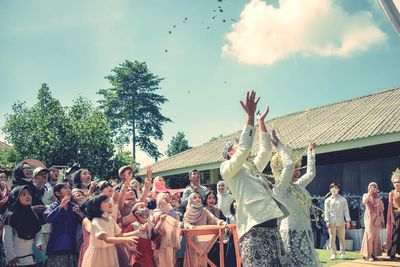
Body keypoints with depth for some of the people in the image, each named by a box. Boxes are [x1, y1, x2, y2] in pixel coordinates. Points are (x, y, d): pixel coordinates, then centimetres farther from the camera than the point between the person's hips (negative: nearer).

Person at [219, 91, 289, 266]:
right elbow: (245, 148, -9)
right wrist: (250, 116, -7)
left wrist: (261, 121, 27)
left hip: (271, 224, 8)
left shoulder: (253, 167, 29)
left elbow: (266, 150, 27)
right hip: (253, 227, -8)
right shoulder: (227, 168, 5)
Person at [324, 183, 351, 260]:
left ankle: (342, 253, 9)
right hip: (331, 222, 0)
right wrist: (327, 221, -6)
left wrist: (348, 220, -4)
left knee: (342, 238, 3)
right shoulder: (328, 200, 10)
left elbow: (346, 210, 5)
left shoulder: (343, 199, 9)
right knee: (332, 238, 2)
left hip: (341, 222, 0)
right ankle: (333, 253, 7)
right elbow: (326, 211, 4)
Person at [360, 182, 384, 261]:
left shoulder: (378, 197, 16)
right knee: (370, 235, -11)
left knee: (376, 236, 2)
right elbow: (364, 202, -18)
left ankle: (374, 254, 8)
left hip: (377, 218, 4)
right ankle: (367, 255, -9)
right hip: (369, 217, -4)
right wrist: (370, 193, -19)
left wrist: (382, 219, 7)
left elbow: (381, 209, 15)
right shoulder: (366, 195, 5)